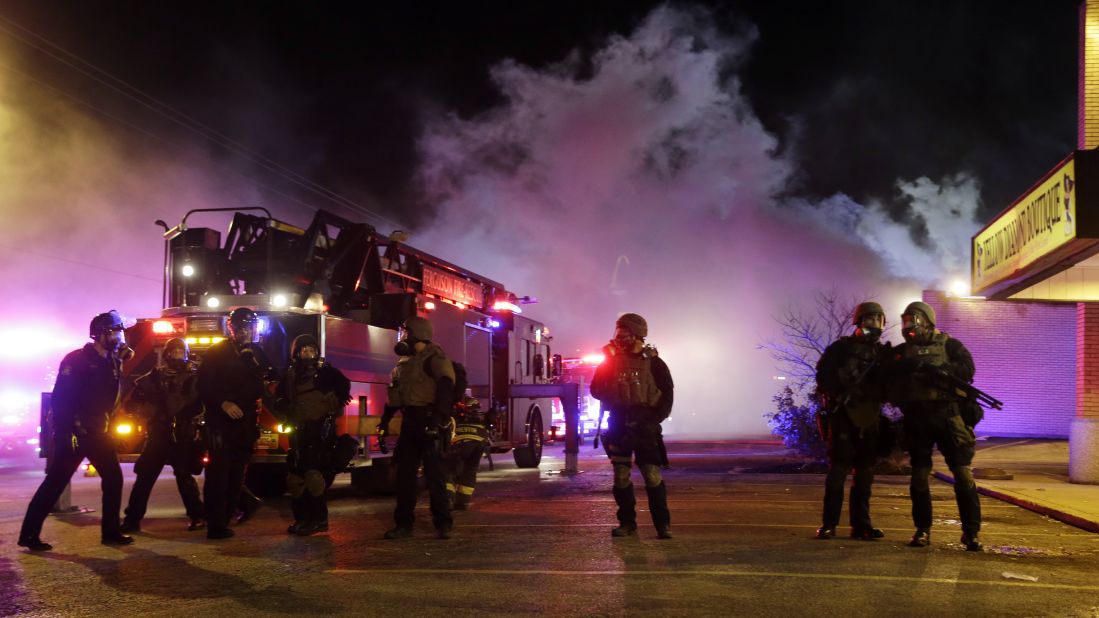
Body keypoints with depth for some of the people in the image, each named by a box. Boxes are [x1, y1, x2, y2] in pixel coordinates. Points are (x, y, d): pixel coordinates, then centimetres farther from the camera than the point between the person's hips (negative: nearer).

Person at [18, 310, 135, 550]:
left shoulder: (111, 362, 10)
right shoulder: (77, 360, -12)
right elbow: (60, 398, -18)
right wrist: (66, 433, -24)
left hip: (98, 433, 8)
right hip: (74, 433, -8)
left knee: (114, 478, 5)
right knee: (55, 482, -6)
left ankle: (110, 531, 13)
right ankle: (29, 534, 1)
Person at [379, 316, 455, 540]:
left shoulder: (434, 357, -8)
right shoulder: (404, 361, 19)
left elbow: (445, 388, -20)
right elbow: (395, 393, 25)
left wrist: (440, 418, -29)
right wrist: (385, 419, 19)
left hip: (430, 423, -8)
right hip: (410, 424, 8)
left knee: (435, 473, -6)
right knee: (404, 474, 8)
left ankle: (443, 523, 0)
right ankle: (403, 523, 14)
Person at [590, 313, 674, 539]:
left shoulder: (653, 362, -1)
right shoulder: (611, 361, 8)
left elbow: (667, 393, -1)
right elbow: (596, 389, 9)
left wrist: (655, 419, -11)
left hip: (644, 427, -3)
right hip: (619, 426, 3)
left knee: (652, 476, -9)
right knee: (621, 476, 5)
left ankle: (663, 523, -2)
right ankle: (627, 522, 15)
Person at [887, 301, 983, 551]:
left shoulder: (948, 345, 7)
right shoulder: (901, 351, 17)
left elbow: (967, 369, -9)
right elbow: (887, 380, 11)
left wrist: (931, 368, -17)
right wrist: (903, 368, -8)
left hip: (947, 415, -3)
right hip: (915, 419, 3)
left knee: (963, 474, -7)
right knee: (919, 476, 5)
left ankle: (971, 531, -2)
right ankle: (922, 530, 13)